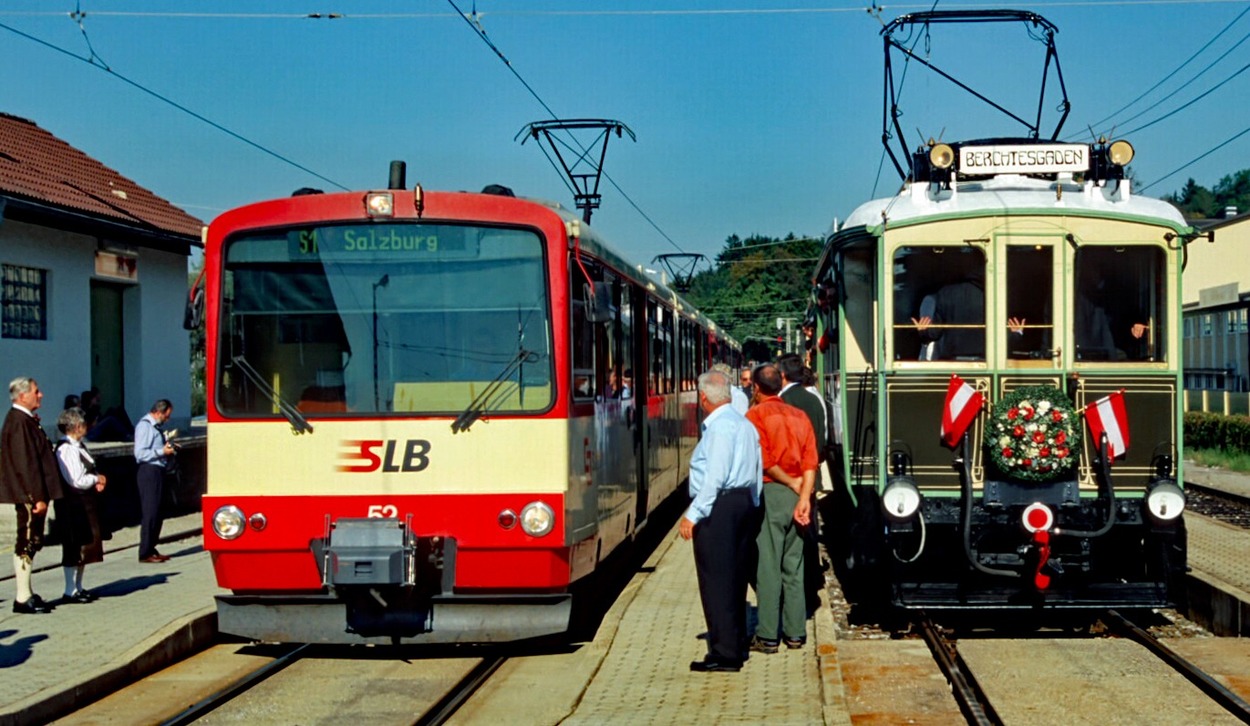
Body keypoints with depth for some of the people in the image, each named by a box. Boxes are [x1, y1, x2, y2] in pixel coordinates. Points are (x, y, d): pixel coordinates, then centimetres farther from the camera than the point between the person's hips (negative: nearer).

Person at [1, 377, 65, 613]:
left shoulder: (26, 420, 16)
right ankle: (23, 598, -2)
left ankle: (27, 594, 20)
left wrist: (41, 495, 18)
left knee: (31, 542, 14)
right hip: (29, 494, -10)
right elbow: (26, 463, -21)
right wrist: (38, 496, -22)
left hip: (33, 495, 10)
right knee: (27, 543, -6)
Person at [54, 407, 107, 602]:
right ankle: (70, 591, 4)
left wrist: (96, 480, 3)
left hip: (85, 503, 10)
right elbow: (76, 481, -23)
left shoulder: (79, 446, 11)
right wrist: (97, 479, -9)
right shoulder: (66, 449, -19)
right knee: (74, 546, -3)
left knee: (85, 545, 15)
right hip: (73, 504, -10)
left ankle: (78, 587, 25)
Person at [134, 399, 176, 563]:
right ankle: (145, 554, -3)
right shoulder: (144, 426, -12)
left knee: (156, 513, 13)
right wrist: (162, 451, -18)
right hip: (149, 471, -10)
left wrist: (168, 449, 7)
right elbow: (140, 453, -19)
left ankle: (151, 549, 21)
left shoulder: (156, 426, 15)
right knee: (150, 513, -7)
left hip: (158, 471, 10)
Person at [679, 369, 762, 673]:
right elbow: (756, 472, 16)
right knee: (735, 577, 16)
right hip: (744, 503, 10)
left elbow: (715, 476, -22)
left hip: (718, 507, -10)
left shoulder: (719, 426, -15)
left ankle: (724, 653, -4)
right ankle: (736, 645, 22)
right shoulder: (745, 425, 14)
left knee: (716, 581, -5)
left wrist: (693, 515, -19)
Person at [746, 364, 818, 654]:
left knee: (767, 565, -3)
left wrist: (791, 483, -3)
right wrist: (804, 496, -5)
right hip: (796, 495, 6)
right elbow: (811, 461, 1)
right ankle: (795, 632, 14)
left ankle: (767, 636, -1)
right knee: (794, 566, 12)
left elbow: (764, 460, -15)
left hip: (770, 492, -6)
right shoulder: (799, 415, 12)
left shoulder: (756, 415, -5)